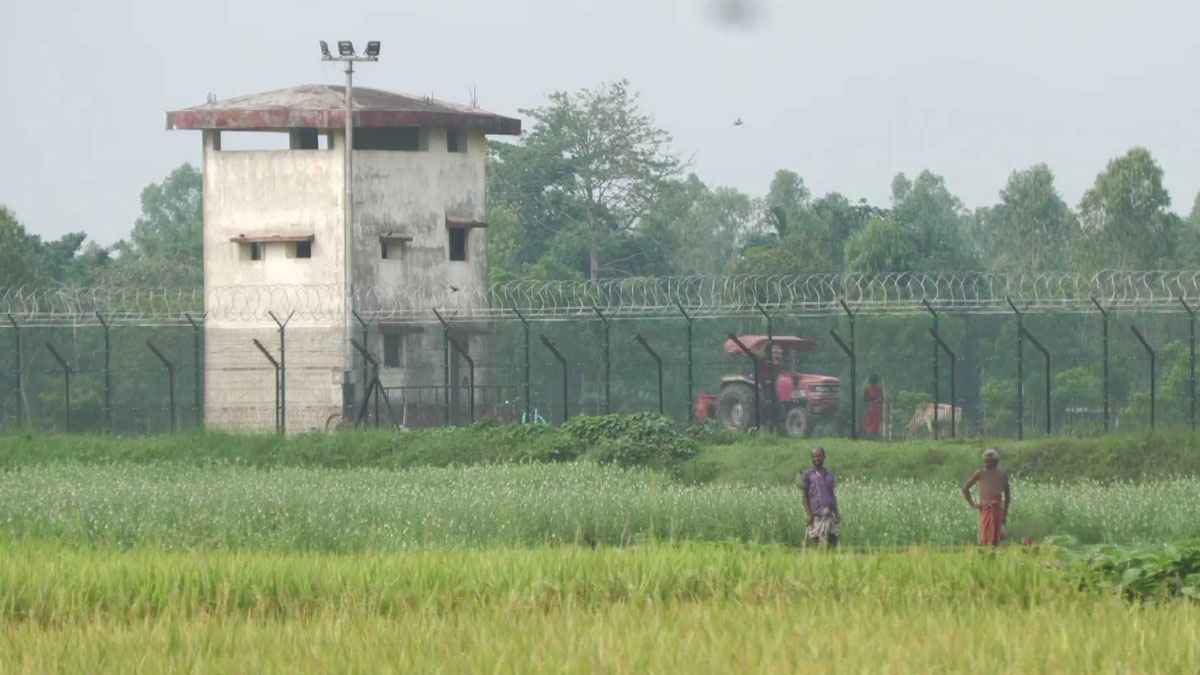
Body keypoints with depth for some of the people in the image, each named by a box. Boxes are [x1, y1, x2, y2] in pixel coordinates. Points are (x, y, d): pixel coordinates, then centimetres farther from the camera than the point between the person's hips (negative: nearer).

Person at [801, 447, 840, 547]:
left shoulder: (830, 475, 15)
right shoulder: (807, 475, 5)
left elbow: (833, 495, 17)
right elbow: (805, 496, 2)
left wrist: (836, 512, 6)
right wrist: (810, 515, -9)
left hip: (830, 515, 3)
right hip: (816, 515, -3)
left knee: (832, 541, -4)